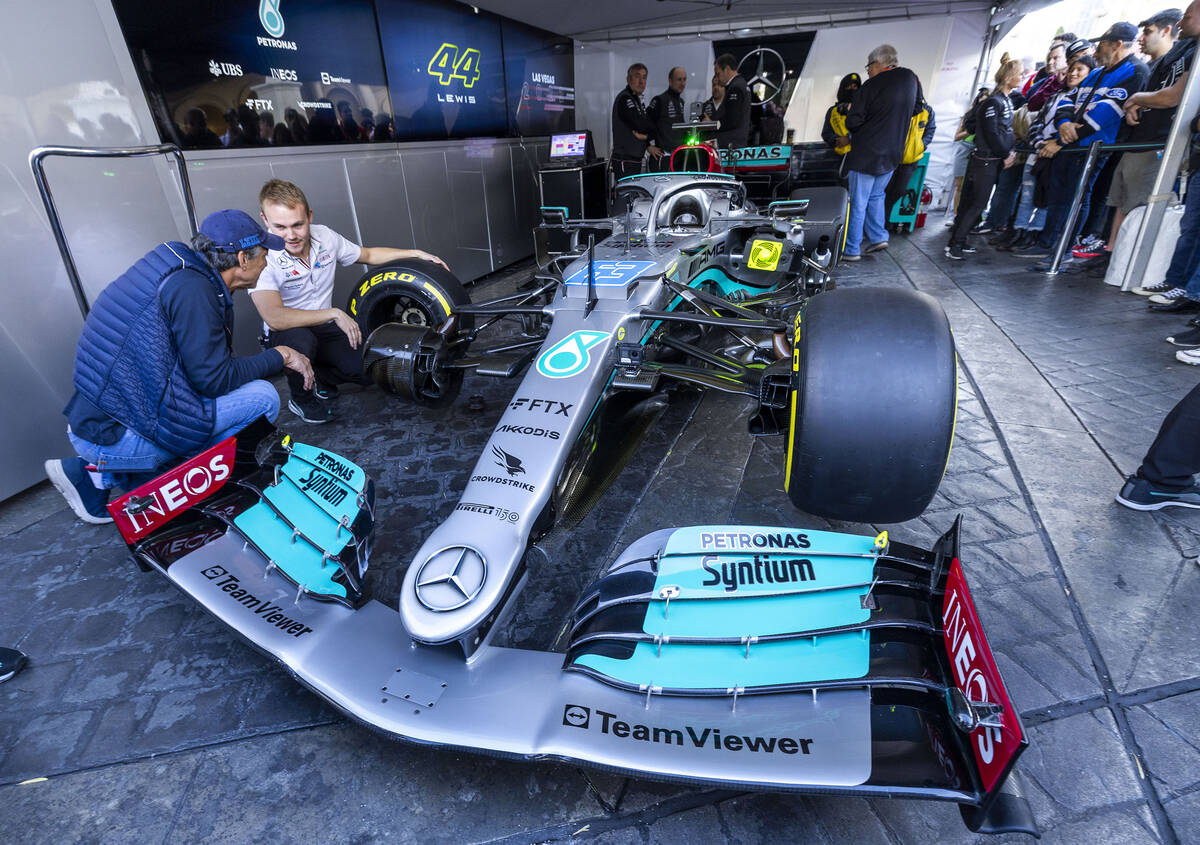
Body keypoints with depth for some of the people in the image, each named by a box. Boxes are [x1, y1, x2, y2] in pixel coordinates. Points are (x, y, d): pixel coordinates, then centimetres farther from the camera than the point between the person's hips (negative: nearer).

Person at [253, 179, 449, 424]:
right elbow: (274, 318, -36)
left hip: (326, 329, 5)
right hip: (286, 332, -4)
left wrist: (416, 254, 5)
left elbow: (368, 254, 12)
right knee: (300, 340, -40)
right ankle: (301, 399, -7)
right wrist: (335, 313, -32)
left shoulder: (324, 237, -7)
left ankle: (321, 380, 18)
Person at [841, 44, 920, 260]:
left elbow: (852, 122, -14)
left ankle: (851, 249, 3)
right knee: (875, 196, 23)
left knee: (858, 202, -1)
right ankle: (879, 236, 15)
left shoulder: (871, 86, -14)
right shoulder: (911, 79, 7)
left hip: (866, 153, -6)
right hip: (892, 153, 7)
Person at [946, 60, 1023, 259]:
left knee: (972, 202, 8)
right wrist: (1006, 155, -9)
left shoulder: (1007, 101, 17)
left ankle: (958, 241, 12)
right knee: (976, 203, -10)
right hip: (985, 160, -9)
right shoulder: (993, 102, -12)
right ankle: (954, 244, -7)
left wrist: (1010, 153, 5)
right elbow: (991, 134, -16)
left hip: (997, 160, 9)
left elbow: (1007, 131, 19)